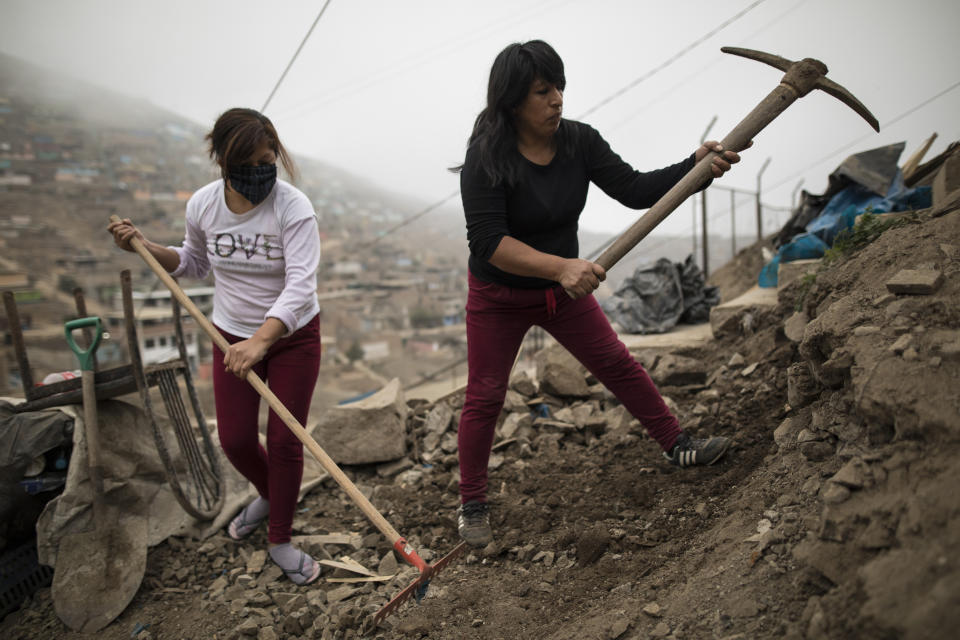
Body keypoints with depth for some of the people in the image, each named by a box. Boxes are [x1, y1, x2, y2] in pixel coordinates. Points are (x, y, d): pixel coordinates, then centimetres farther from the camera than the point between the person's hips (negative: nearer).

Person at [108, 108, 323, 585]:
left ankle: (280, 541, 21)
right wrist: (145, 247, -3)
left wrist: (260, 341, -43)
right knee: (235, 440, 7)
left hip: (293, 336, -3)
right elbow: (195, 264, 12)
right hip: (233, 335, 4)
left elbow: (300, 285, -31)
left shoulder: (293, 208, -22)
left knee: (284, 441, 0)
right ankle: (268, 496, 42)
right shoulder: (203, 205, -8)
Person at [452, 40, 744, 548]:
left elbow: (635, 190, -10)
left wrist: (695, 166, -25)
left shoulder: (579, 141, -9)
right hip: (498, 297, -4)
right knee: (484, 397, 2)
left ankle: (677, 445, 28)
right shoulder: (486, 158, -24)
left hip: (564, 287, 4)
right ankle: (472, 505, 17)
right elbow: (488, 242, -32)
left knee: (618, 364, 10)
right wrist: (561, 266, -43)